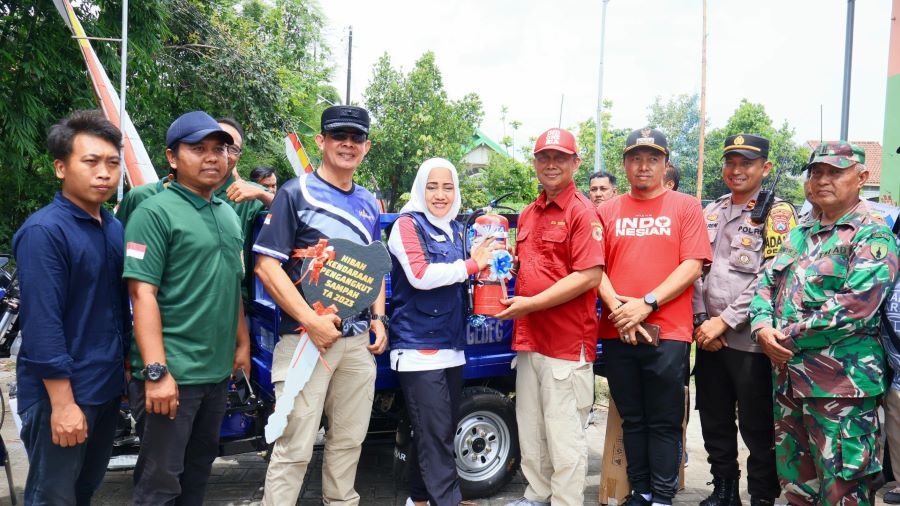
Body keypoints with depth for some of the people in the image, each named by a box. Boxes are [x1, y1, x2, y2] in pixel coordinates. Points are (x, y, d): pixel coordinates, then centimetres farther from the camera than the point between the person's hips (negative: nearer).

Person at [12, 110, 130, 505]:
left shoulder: (114, 227, 7)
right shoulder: (43, 231, -17)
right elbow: (42, 324, -21)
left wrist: (127, 362, 14)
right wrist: (62, 402, -22)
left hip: (107, 386, 8)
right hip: (63, 393, -7)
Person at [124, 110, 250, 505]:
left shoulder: (228, 215, 13)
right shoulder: (155, 212, -11)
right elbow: (142, 295, -17)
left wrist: (242, 343, 16)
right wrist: (156, 371, -23)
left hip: (217, 369, 7)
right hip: (170, 372, -7)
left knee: (199, 468, 19)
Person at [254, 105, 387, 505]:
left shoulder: (369, 204, 15)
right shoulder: (296, 193, -4)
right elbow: (267, 266, -11)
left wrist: (379, 317, 7)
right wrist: (311, 321, -18)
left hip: (359, 339, 6)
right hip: (307, 336, -6)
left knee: (349, 441, 14)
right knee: (295, 448, -4)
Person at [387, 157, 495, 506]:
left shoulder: (456, 229, 16)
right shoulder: (408, 224, -5)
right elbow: (420, 275, -19)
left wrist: (486, 263, 8)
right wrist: (471, 264, -13)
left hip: (452, 345, 8)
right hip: (419, 346, -7)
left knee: (442, 432, 14)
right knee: (435, 436, -8)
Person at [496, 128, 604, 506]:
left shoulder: (581, 211, -8)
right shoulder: (528, 214, 15)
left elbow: (590, 276, -18)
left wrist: (532, 303, -18)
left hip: (567, 343, -8)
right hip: (528, 339, 8)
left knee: (564, 436, 1)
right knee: (530, 430, 17)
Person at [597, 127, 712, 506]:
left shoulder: (685, 207, 5)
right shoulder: (608, 211, 12)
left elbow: (692, 266, -5)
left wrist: (647, 304, -14)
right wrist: (617, 308, -10)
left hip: (667, 333, -2)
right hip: (617, 333, 3)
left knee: (664, 422, 5)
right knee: (632, 420, 12)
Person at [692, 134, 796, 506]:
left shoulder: (777, 214, -3)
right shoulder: (710, 213, 13)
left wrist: (725, 321, -15)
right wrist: (702, 319, -1)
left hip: (750, 339, -5)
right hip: (709, 337, 6)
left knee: (757, 427, 4)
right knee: (714, 422, 15)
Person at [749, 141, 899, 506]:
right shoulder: (799, 234, 15)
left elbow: (854, 306, -20)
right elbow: (767, 283, 13)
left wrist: (788, 337, -16)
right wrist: (763, 327, -7)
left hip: (841, 384, -7)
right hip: (787, 377, 7)